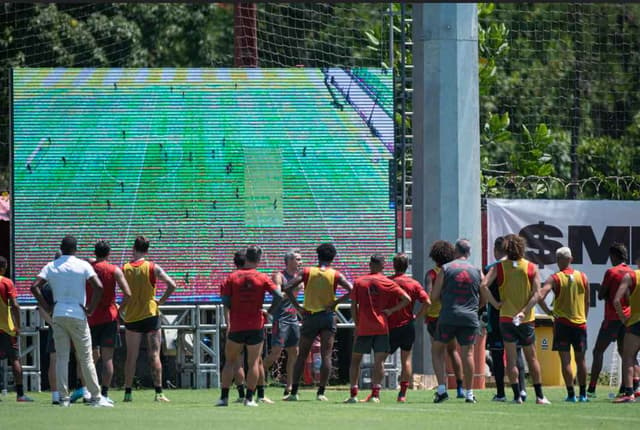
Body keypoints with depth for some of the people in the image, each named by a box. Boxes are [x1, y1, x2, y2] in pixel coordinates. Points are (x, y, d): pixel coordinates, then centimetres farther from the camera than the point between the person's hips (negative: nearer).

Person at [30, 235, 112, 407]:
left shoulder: (51, 266, 5)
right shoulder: (83, 265, -2)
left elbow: (35, 286, -5)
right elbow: (98, 287, -14)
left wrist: (47, 308, 0)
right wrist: (91, 309, -5)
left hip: (58, 315, 2)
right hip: (78, 315, -2)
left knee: (61, 358, 6)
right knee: (85, 359, 3)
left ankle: (63, 398, 1)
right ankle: (96, 397, 4)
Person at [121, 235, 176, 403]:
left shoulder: (125, 269, -1)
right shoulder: (152, 268, -5)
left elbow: (125, 295, -3)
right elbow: (172, 285, -12)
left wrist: (120, 310, 12)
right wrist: (160, 301, -2)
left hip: (131, 318, 2)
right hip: (150, 314, -2)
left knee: (131, 356, 9)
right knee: (154, 355, -1)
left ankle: (127, 392, 9)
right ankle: (159, 393, -6)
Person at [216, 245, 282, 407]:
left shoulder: (232, 277, -1)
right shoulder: (262, 278, -3)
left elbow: (225, 301, -7)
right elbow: (278, 296, -9)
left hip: (236, 326, 1)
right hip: (256, 326, -1)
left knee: (229, 361, 10)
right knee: (253, 362, 4)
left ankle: (224, 397, 4)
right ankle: (249, 398, -1)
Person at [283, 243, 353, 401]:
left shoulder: (307, 272, 1)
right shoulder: (335, 275, -1)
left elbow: (288, 288, -9)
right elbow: (351, 290, -12)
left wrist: (298, 307, -5)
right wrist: (335, 303, -7)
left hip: (310, 316, 1)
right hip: (328, 317, -1)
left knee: (301, 356, 7)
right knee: (326, 356, 2)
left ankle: (294, 392, 5)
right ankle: (321, 392, -4)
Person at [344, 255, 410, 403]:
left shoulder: (359, 282, 4)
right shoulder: (388, 283, 1)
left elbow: (353, 306, 2)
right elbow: (407, 299, -4)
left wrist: (357, 324, 10)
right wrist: (391, 310, 1)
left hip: (363, 328, 1)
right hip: (381, 327, -1)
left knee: (355, 359, 10)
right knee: (379, 361, -1)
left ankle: (353, 394, 5)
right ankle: (375, 394, -11)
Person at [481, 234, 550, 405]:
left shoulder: (499, 267, -2)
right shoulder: (531, 268, 0)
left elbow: (484, 285, -14)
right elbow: (537, 293, -8)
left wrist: (495, 303, -7)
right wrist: (524, 311, -11)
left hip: (506, 317, -1)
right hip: (527, 319, 1)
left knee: (511, 358, 3)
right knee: (531, 357, 12)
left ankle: (517, 395, -3)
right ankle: (539, 396, 11)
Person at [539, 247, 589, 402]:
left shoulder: (555, 278, -7)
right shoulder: (582, 277, 3)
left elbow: (540, 296, -19)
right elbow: (587, 302, 9)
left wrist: (548, 311, -5)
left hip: (562, 322, -3)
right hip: (580, 322, 3)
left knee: (565, 360, -1)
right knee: (581, 359, 12)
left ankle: (571, 394, -5)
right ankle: (583, 394, 15)